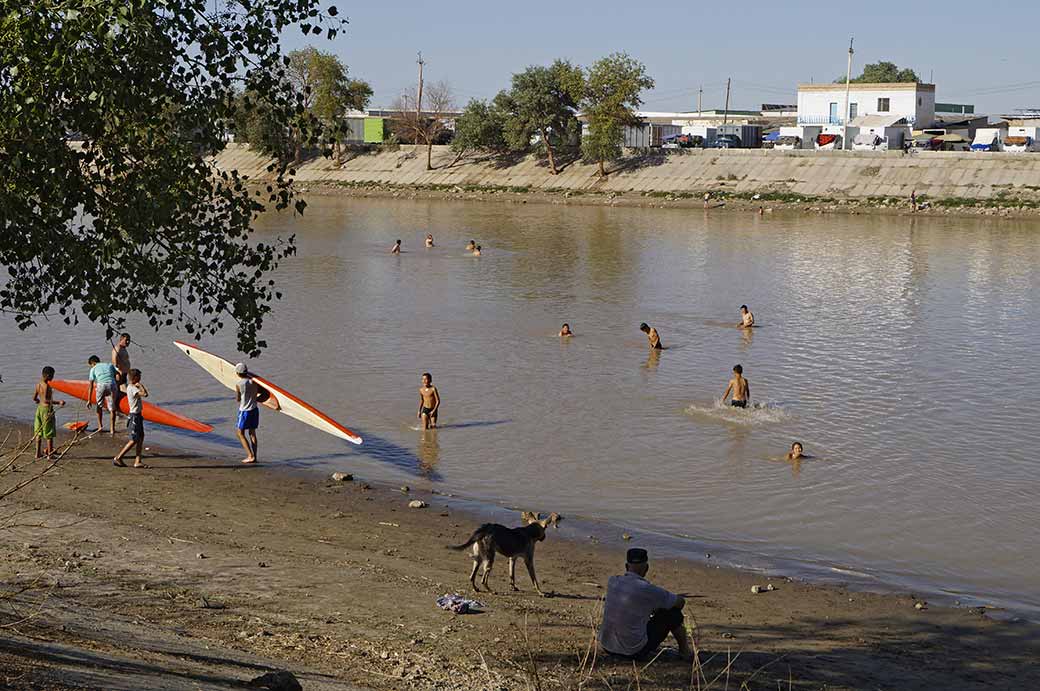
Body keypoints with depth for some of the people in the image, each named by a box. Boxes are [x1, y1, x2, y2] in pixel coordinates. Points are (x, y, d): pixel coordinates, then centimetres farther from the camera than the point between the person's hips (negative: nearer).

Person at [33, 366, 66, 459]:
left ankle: (38, 453, 17)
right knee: (49, 433, 1)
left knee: (38, 432, 13)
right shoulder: (47, 386, -19)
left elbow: (34, 398, 13)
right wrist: (58, 402, -27)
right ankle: (50, 454, 5)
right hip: (47, 409, -8)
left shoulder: (38, 384, 5)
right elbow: (46, 400, -25)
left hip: (39, 408, 8)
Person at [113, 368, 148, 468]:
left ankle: (137, 461, 8)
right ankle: (117, 458, 1)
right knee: (133, 440, -6)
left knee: (140, 438, 8)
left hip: (137, 416, 10)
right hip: (134, 416, -10)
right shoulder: (132, 388, -19)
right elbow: (145, 394, -30)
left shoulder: (131, 387, 11)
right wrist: (140, 385, -16)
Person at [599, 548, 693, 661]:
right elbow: (680, 602, 2)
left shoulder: (612, 582, 0)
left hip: (606, 646, 6)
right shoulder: (647, 590, -16)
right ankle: (685, 651, 27)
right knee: (673, 612, 7)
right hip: (634, 652, -6)